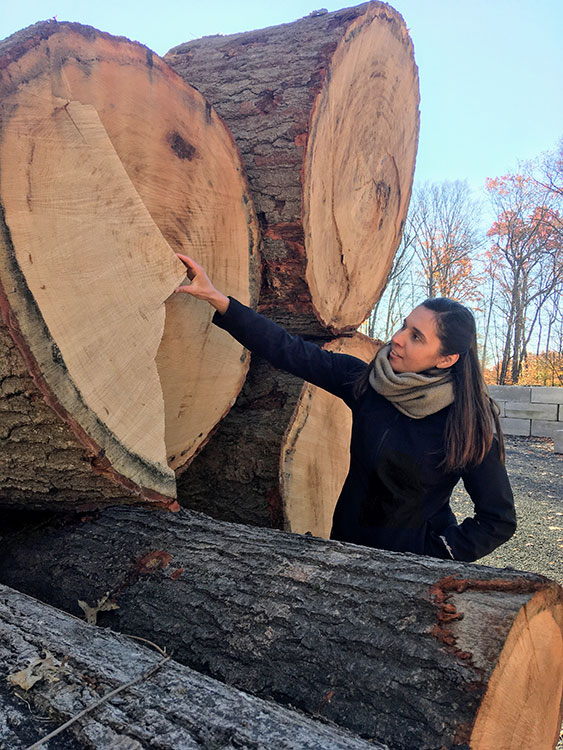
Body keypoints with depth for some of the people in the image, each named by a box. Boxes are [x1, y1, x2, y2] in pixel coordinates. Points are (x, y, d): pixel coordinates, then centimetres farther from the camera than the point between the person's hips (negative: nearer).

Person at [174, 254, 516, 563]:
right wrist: (216, 297, -18)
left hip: (413, 556, -3)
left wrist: (434, 557, -17)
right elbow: (291, 351, -14)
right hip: (348, 541, 4)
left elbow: (499, 520, -11)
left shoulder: (468, 426, -20)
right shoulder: (367, 381, -12)